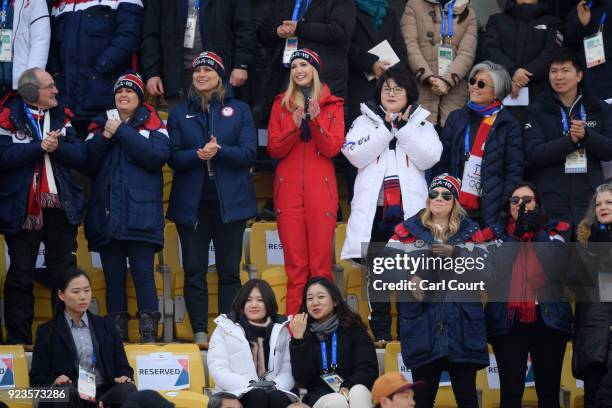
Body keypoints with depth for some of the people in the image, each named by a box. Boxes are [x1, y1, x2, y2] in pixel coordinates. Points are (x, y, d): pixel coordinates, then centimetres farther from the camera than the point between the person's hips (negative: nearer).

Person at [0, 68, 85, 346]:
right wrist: (40, 147, -17)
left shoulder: (62, 116, 10)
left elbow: (80, 155, 1)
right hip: (23, 209, -3)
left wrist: (56, 147, -16)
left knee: (64, 275, 5)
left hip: (60, 206, 4)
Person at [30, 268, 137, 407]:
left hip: (103, 395, 2)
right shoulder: (47, 331, 12)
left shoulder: (105, 325, 20)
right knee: (66, 390, -38)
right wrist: (55, 383, -17)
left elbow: (122, 365, 16)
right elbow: (37, 377, 6)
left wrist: (125, 377, -9)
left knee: (128, 390, -31)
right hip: (69, 397, -2)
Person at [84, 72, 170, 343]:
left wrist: (121, 132, -9)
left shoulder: (153, 124, 7)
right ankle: (116, 335, 8)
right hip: (107, 213, 4)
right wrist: (105, 137, -8)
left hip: (140, 213, -3)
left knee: (143, 274, -9)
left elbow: (158, 156, -12)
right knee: (113, 276, 4)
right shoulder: (101, 125, 17)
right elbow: (88, 164, 6)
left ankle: (149, 336, -7)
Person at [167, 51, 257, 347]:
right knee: (194, 269, -2)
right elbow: (173, 158, 2)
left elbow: (248, 153, -2)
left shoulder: (239, 110, 9)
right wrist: (198, 155, -18)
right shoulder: (179, 114, 12)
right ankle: (199, 331, 2)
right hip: (191, 203, 1)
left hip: (230, 201, -1)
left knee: (229, 270, 0)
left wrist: (219, 151, -19)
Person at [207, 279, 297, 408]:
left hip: (272, 391, 2)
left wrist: (275, 384, -13)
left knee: (278, 397, -34)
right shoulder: (225, 329, 9)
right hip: (237, 395, -2)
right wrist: (250, 385, -16)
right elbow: (218, 370, -2)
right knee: (258, 396, -36)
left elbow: (288, 371, 10)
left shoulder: (281, 331, 18)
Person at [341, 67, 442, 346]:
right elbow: (356, 155, -3)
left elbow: (429, 158, -2)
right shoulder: (365, 121, 14)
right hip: (374, 206, 0)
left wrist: (403, 128, -5)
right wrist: (386, 128, -6)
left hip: (410, 206, 0)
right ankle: (380, 330, 2)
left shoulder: (421, 123, 15)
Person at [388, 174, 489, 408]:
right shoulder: (409, 229, 11)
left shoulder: (470, 231, 13)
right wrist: (410, 277, -15)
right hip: (422, 321, 0)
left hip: (462, 323, 1)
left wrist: (455, 254, -14)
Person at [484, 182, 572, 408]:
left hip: (548, 318, 0)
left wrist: (537, 232, -10)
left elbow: (557, 266, -6)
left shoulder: (555, 230, 11)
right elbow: (495, 266, -6)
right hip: (508, 320, 0)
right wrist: (517, 233, -11)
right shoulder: (497, 233, 12)